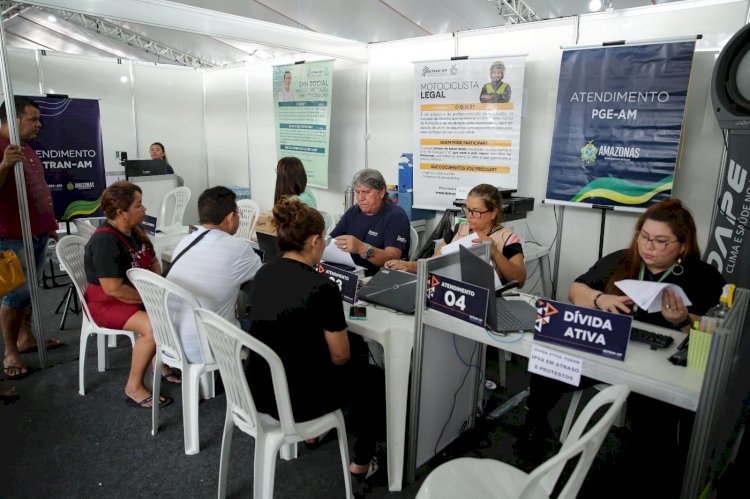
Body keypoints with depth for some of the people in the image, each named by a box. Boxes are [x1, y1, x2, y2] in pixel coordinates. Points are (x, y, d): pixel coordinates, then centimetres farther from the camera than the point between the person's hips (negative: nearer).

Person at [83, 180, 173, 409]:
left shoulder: (135, 231, 2)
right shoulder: (105, 242, -25)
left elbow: (153, 262, 14)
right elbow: (113, 289, -28)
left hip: (139, 295, 9)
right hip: (107, 303, -9)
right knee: (153, 327, -30)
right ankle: (134, 388, -14)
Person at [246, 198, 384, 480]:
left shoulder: (263, 274, -2)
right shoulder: (322, 288, -23)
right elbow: (339, 356, -12)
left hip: (258, 389, 7)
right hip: (294, 400, -7)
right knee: (373, 378, 18)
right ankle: (361, 462, 30)